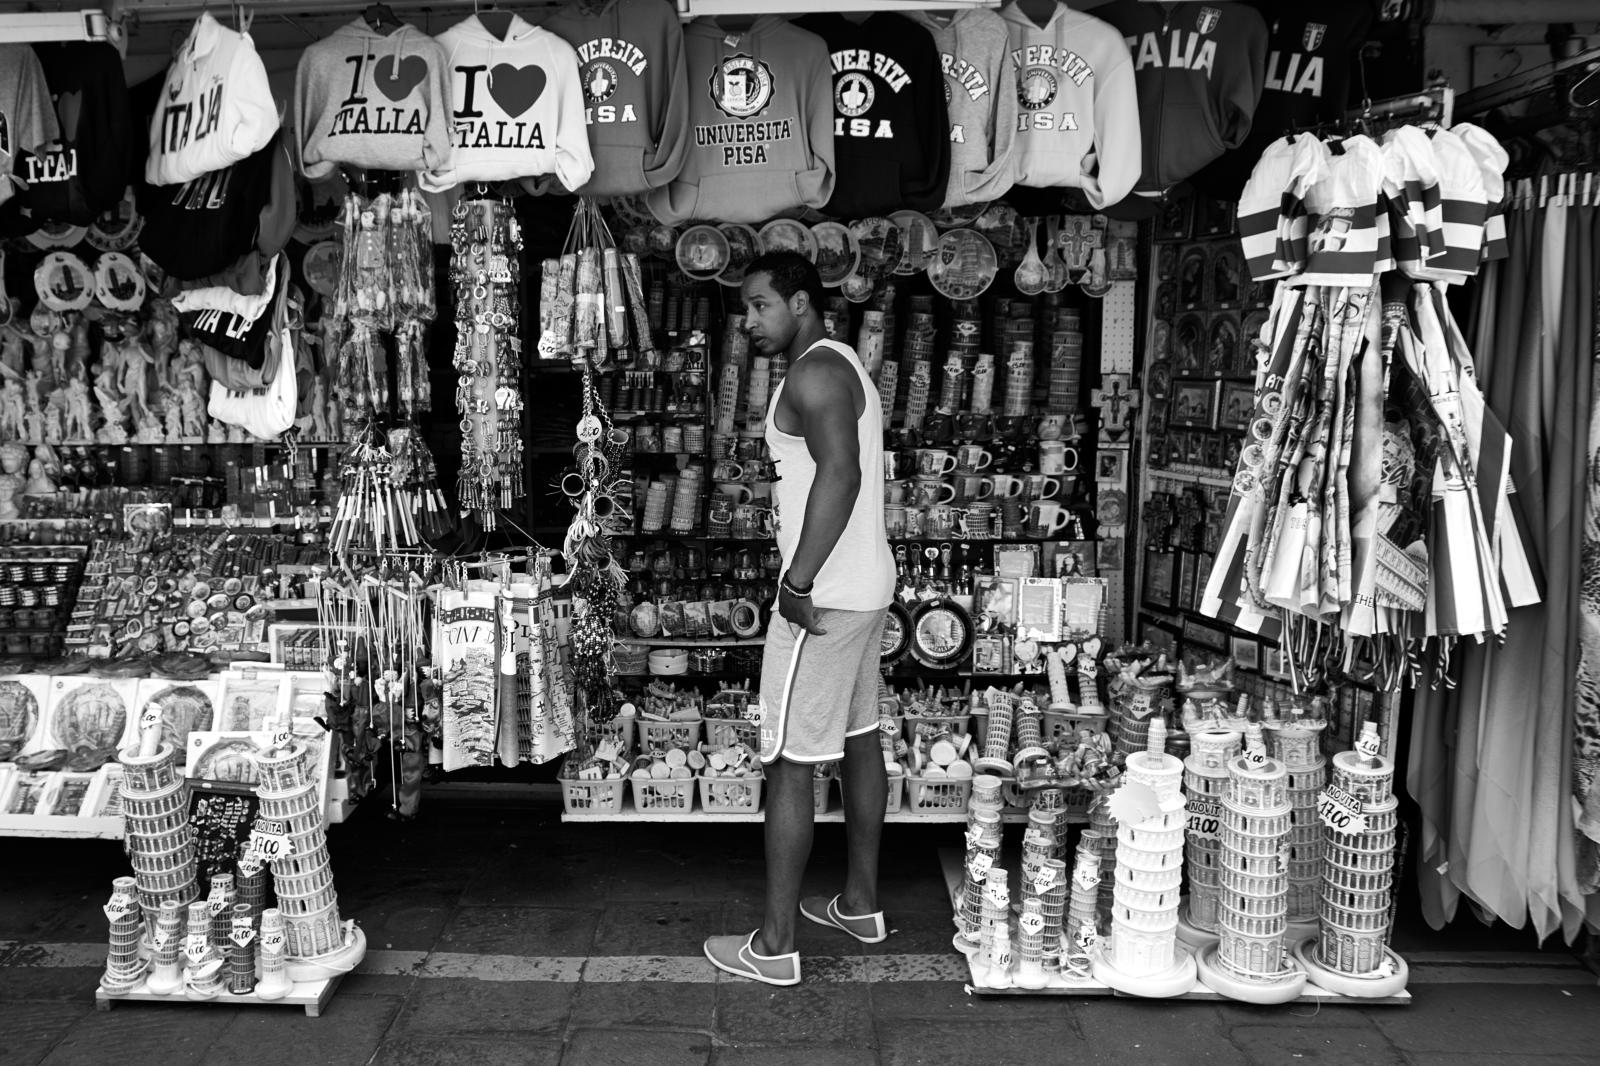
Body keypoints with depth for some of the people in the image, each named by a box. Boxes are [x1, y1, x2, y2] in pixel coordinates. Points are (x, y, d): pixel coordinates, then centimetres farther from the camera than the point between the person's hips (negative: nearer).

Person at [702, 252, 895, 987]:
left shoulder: (813, 373, -15)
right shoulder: (841, 365, 17)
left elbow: (840, 472, -30)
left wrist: (798, 581, -28)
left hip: (824, 597, -11)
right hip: (865, 585, 11)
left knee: (789, 765, -3)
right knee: (857, 740, 18)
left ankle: (774, 946, 7)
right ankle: (860, 903, 33)